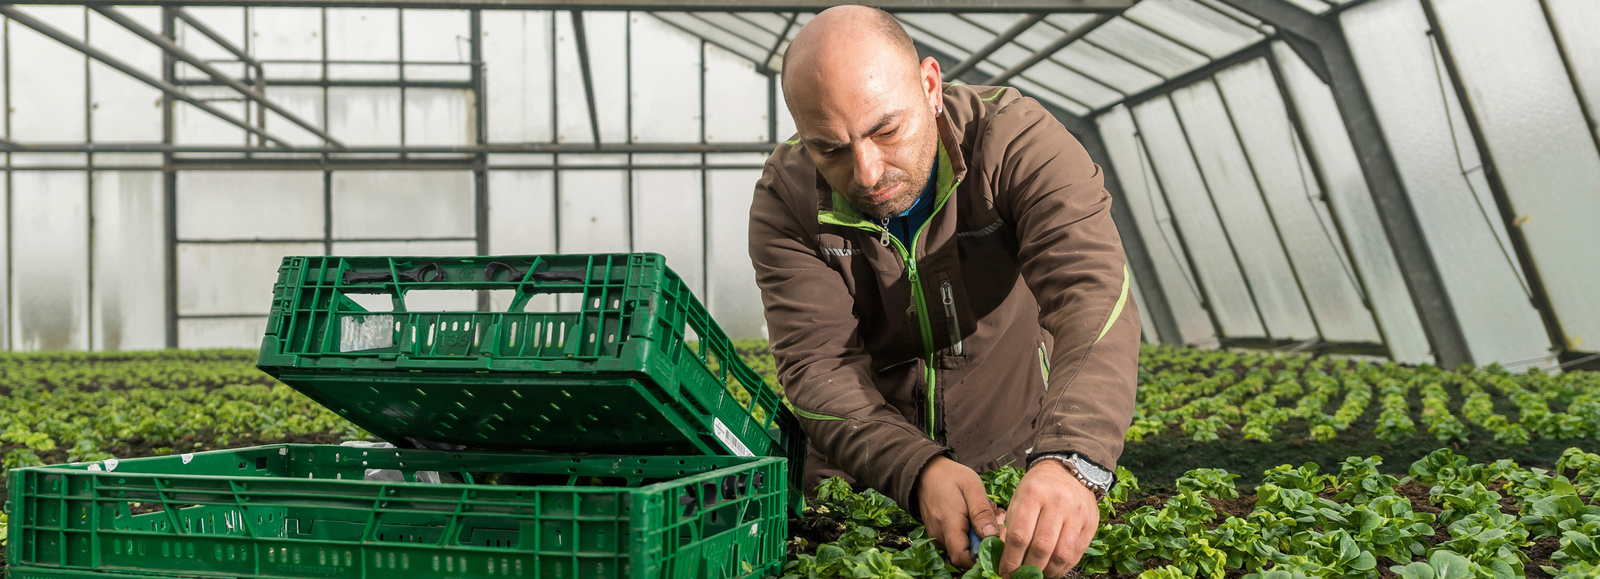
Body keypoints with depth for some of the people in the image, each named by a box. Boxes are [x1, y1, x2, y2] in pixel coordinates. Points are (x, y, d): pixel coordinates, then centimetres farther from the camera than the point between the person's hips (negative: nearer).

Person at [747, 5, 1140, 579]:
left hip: (1022, 465, 0)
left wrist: (1071, 460, -48)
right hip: (860, 483, 0)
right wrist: (921, 472, -38)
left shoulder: (1017, 139, -17)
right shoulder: (785, 200, -12)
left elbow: (1092, 295, -30)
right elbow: (819, 365, -19)